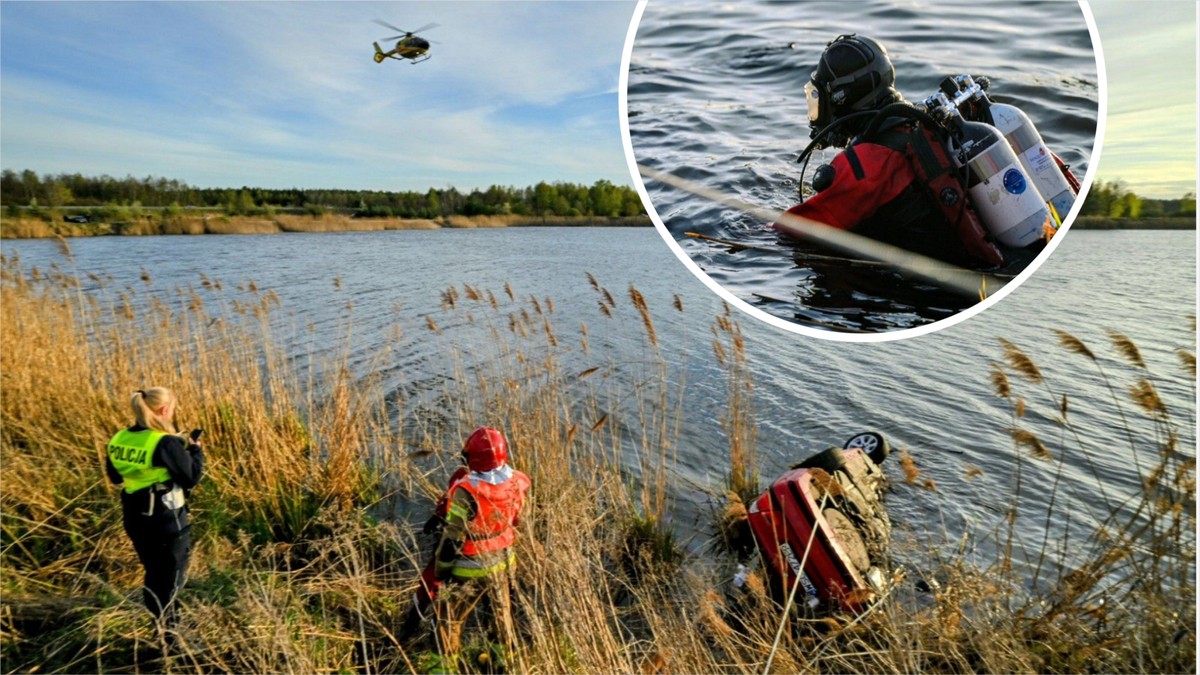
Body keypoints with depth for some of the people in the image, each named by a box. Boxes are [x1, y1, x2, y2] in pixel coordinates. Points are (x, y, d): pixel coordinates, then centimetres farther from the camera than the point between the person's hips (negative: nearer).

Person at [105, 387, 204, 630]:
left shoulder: (119, 440, 0)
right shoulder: (167, 443, -22)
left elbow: (115, 477, 13)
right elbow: (191, 477, -17)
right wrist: (196, 451, -4)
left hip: (135, 517, 7)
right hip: (167, 519, -7)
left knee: (154, 571, 24)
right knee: (171, 573, 11)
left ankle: (160, 620, 38)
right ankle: (163, 625, 15)